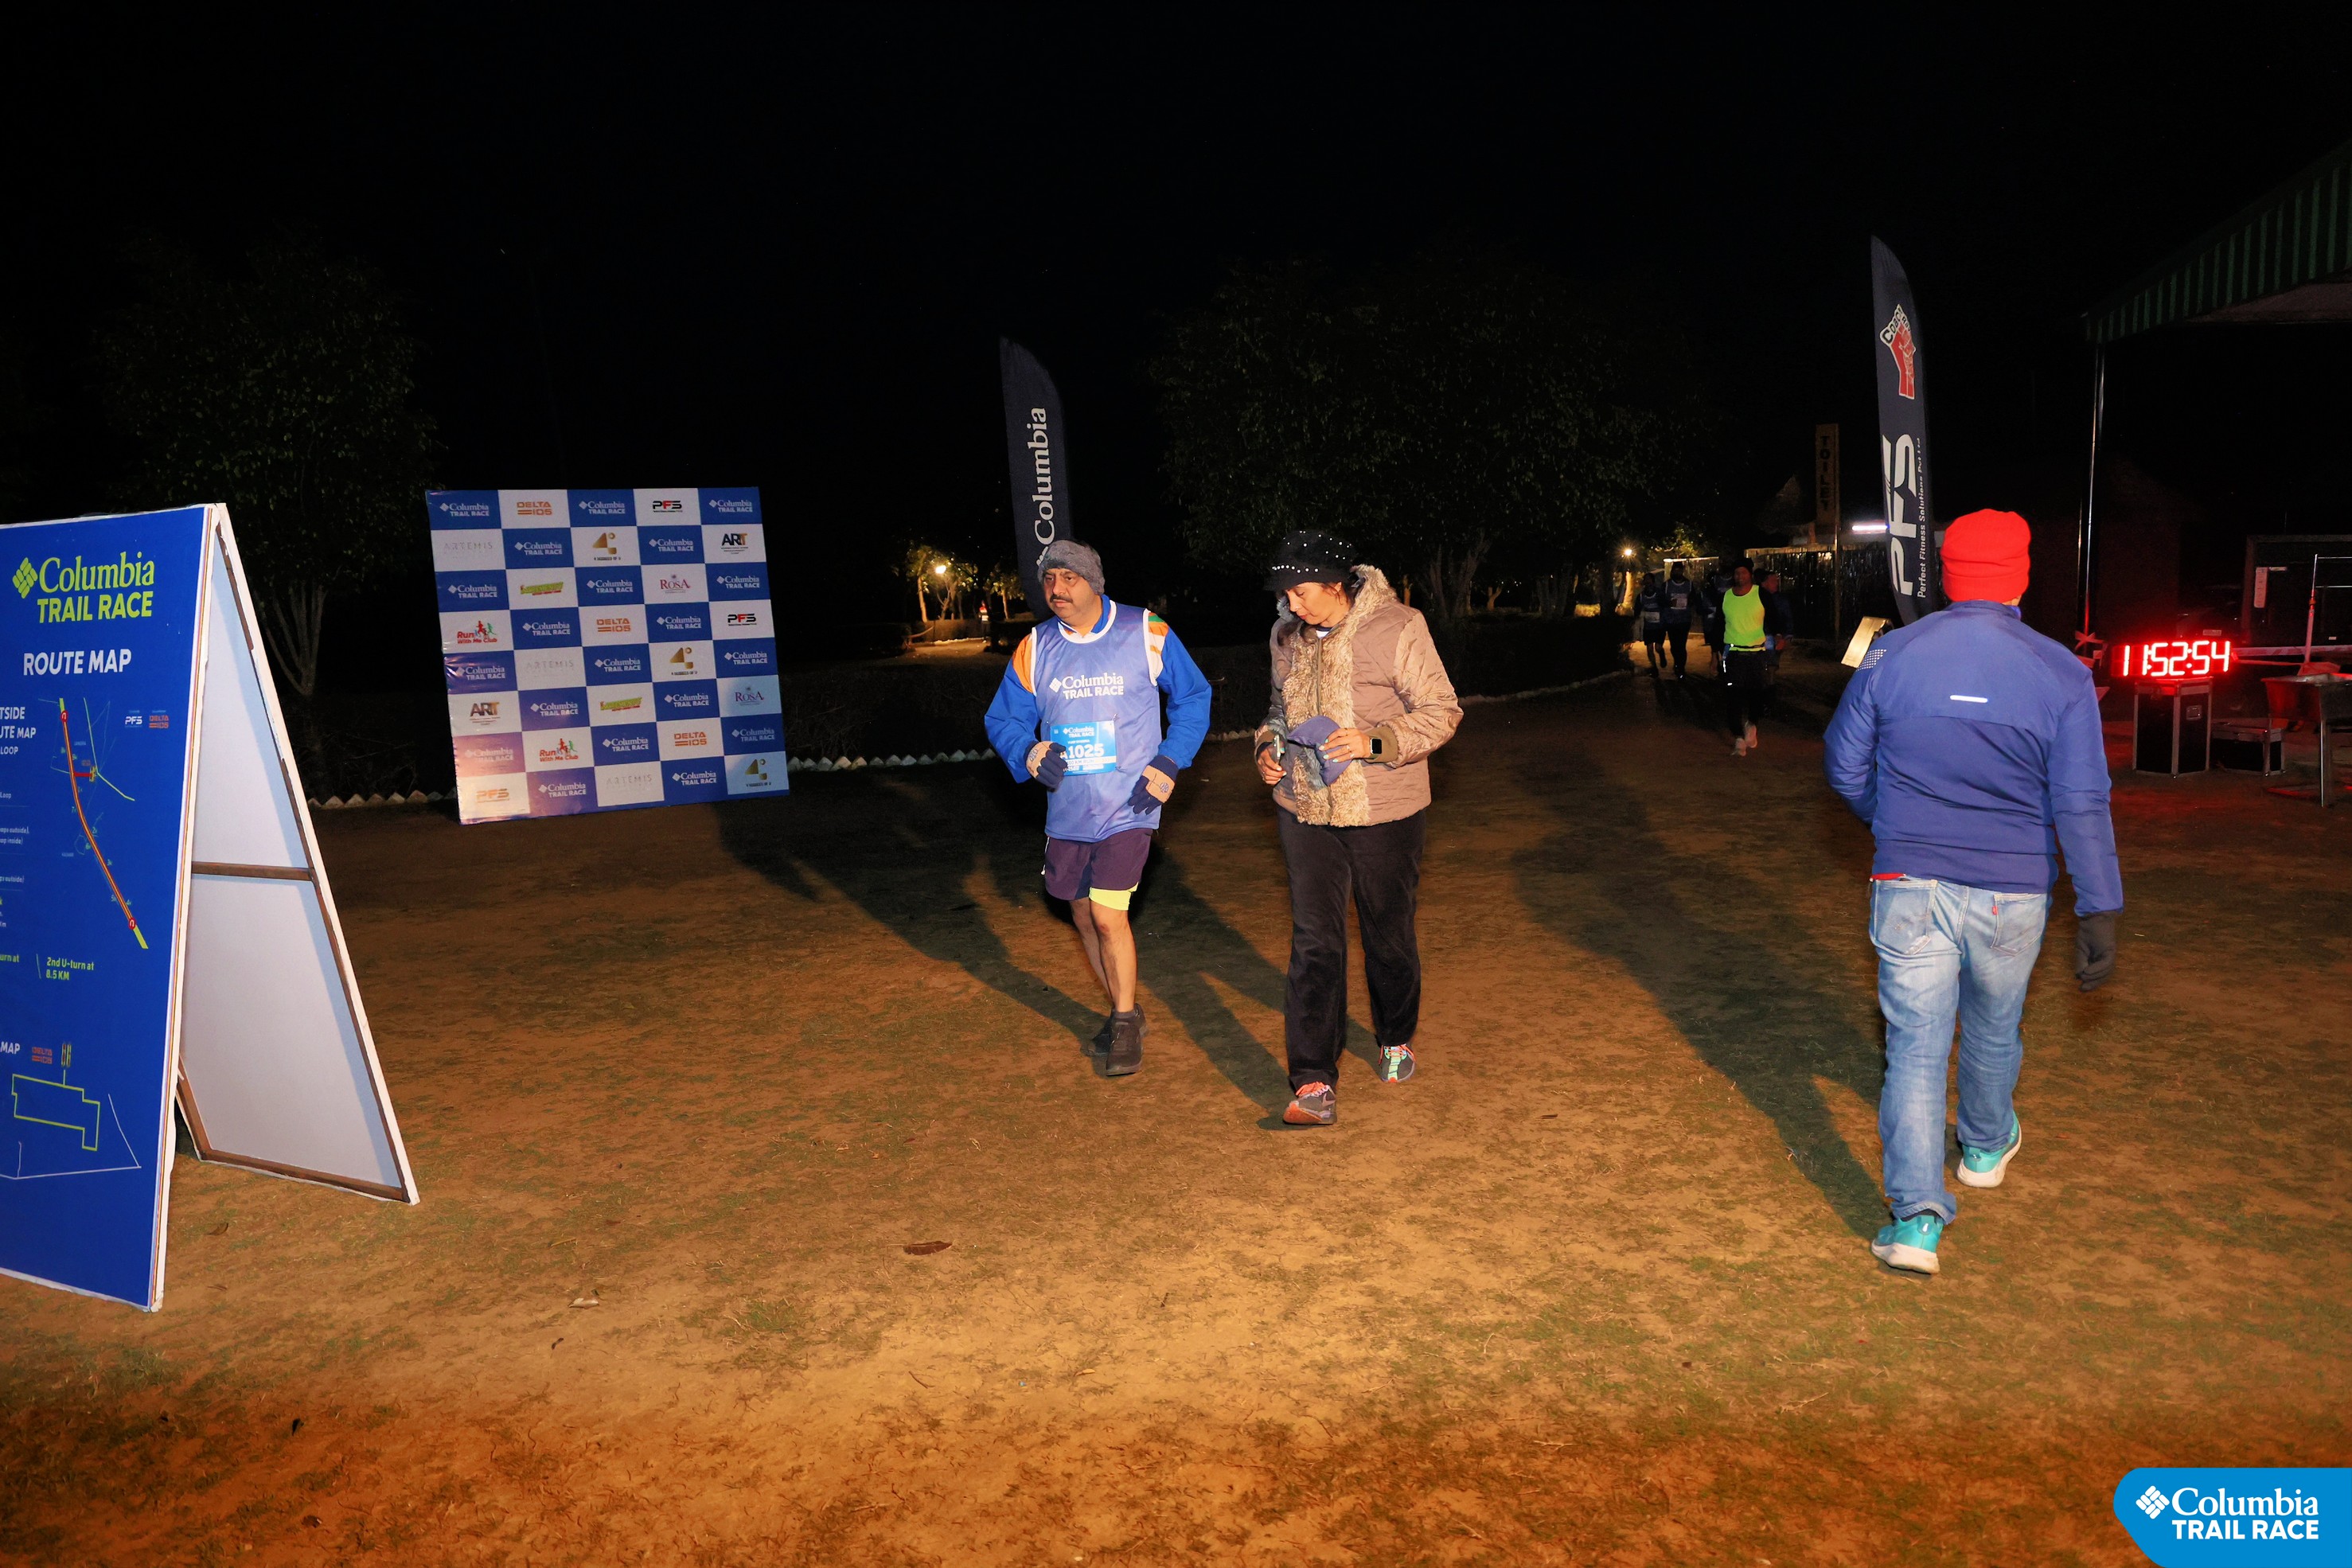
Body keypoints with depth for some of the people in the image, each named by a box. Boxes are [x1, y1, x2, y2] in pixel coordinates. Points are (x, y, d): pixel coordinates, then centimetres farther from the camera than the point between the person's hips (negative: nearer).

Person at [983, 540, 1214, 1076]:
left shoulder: (1148, 635, -7)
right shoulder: (1034, 649, 1)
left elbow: (1193, 697, 4)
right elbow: (1003, 719, 8)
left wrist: (1169, 763, -7)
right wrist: (1028, 753, -15)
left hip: (1128, 806, -4)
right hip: (1068, 810, 5)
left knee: (1108, 914, -13)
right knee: (1084, 918, 14)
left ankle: (1126, 1023, 10)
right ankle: (1122, 1014, 36)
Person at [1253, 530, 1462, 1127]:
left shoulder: (1397, 630, -13)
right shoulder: (1288, 635, 4)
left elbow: (1442, 711, -11)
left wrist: (1375, 741, -25)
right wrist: (1269, 745, -1)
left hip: (1383, 814, -3)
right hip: (1306, 811, 3)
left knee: (1389, 937, 14)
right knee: (1313, 943, -4)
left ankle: (1396, 1040, 41)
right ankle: (1314, 1084, -2)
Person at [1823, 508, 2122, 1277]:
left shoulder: (1889, 656, -6)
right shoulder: (2061, 674, -8)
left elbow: (1847, 768, 3)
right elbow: (2082, 805, -9)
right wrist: (2099, 914, -3)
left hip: (1908, 887, 0)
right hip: (2011, 895, 1)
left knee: (1914, 1047, 3)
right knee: (1993, 1031, 23)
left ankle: (1916, 1217, -4)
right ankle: (1985, 1148, 48)